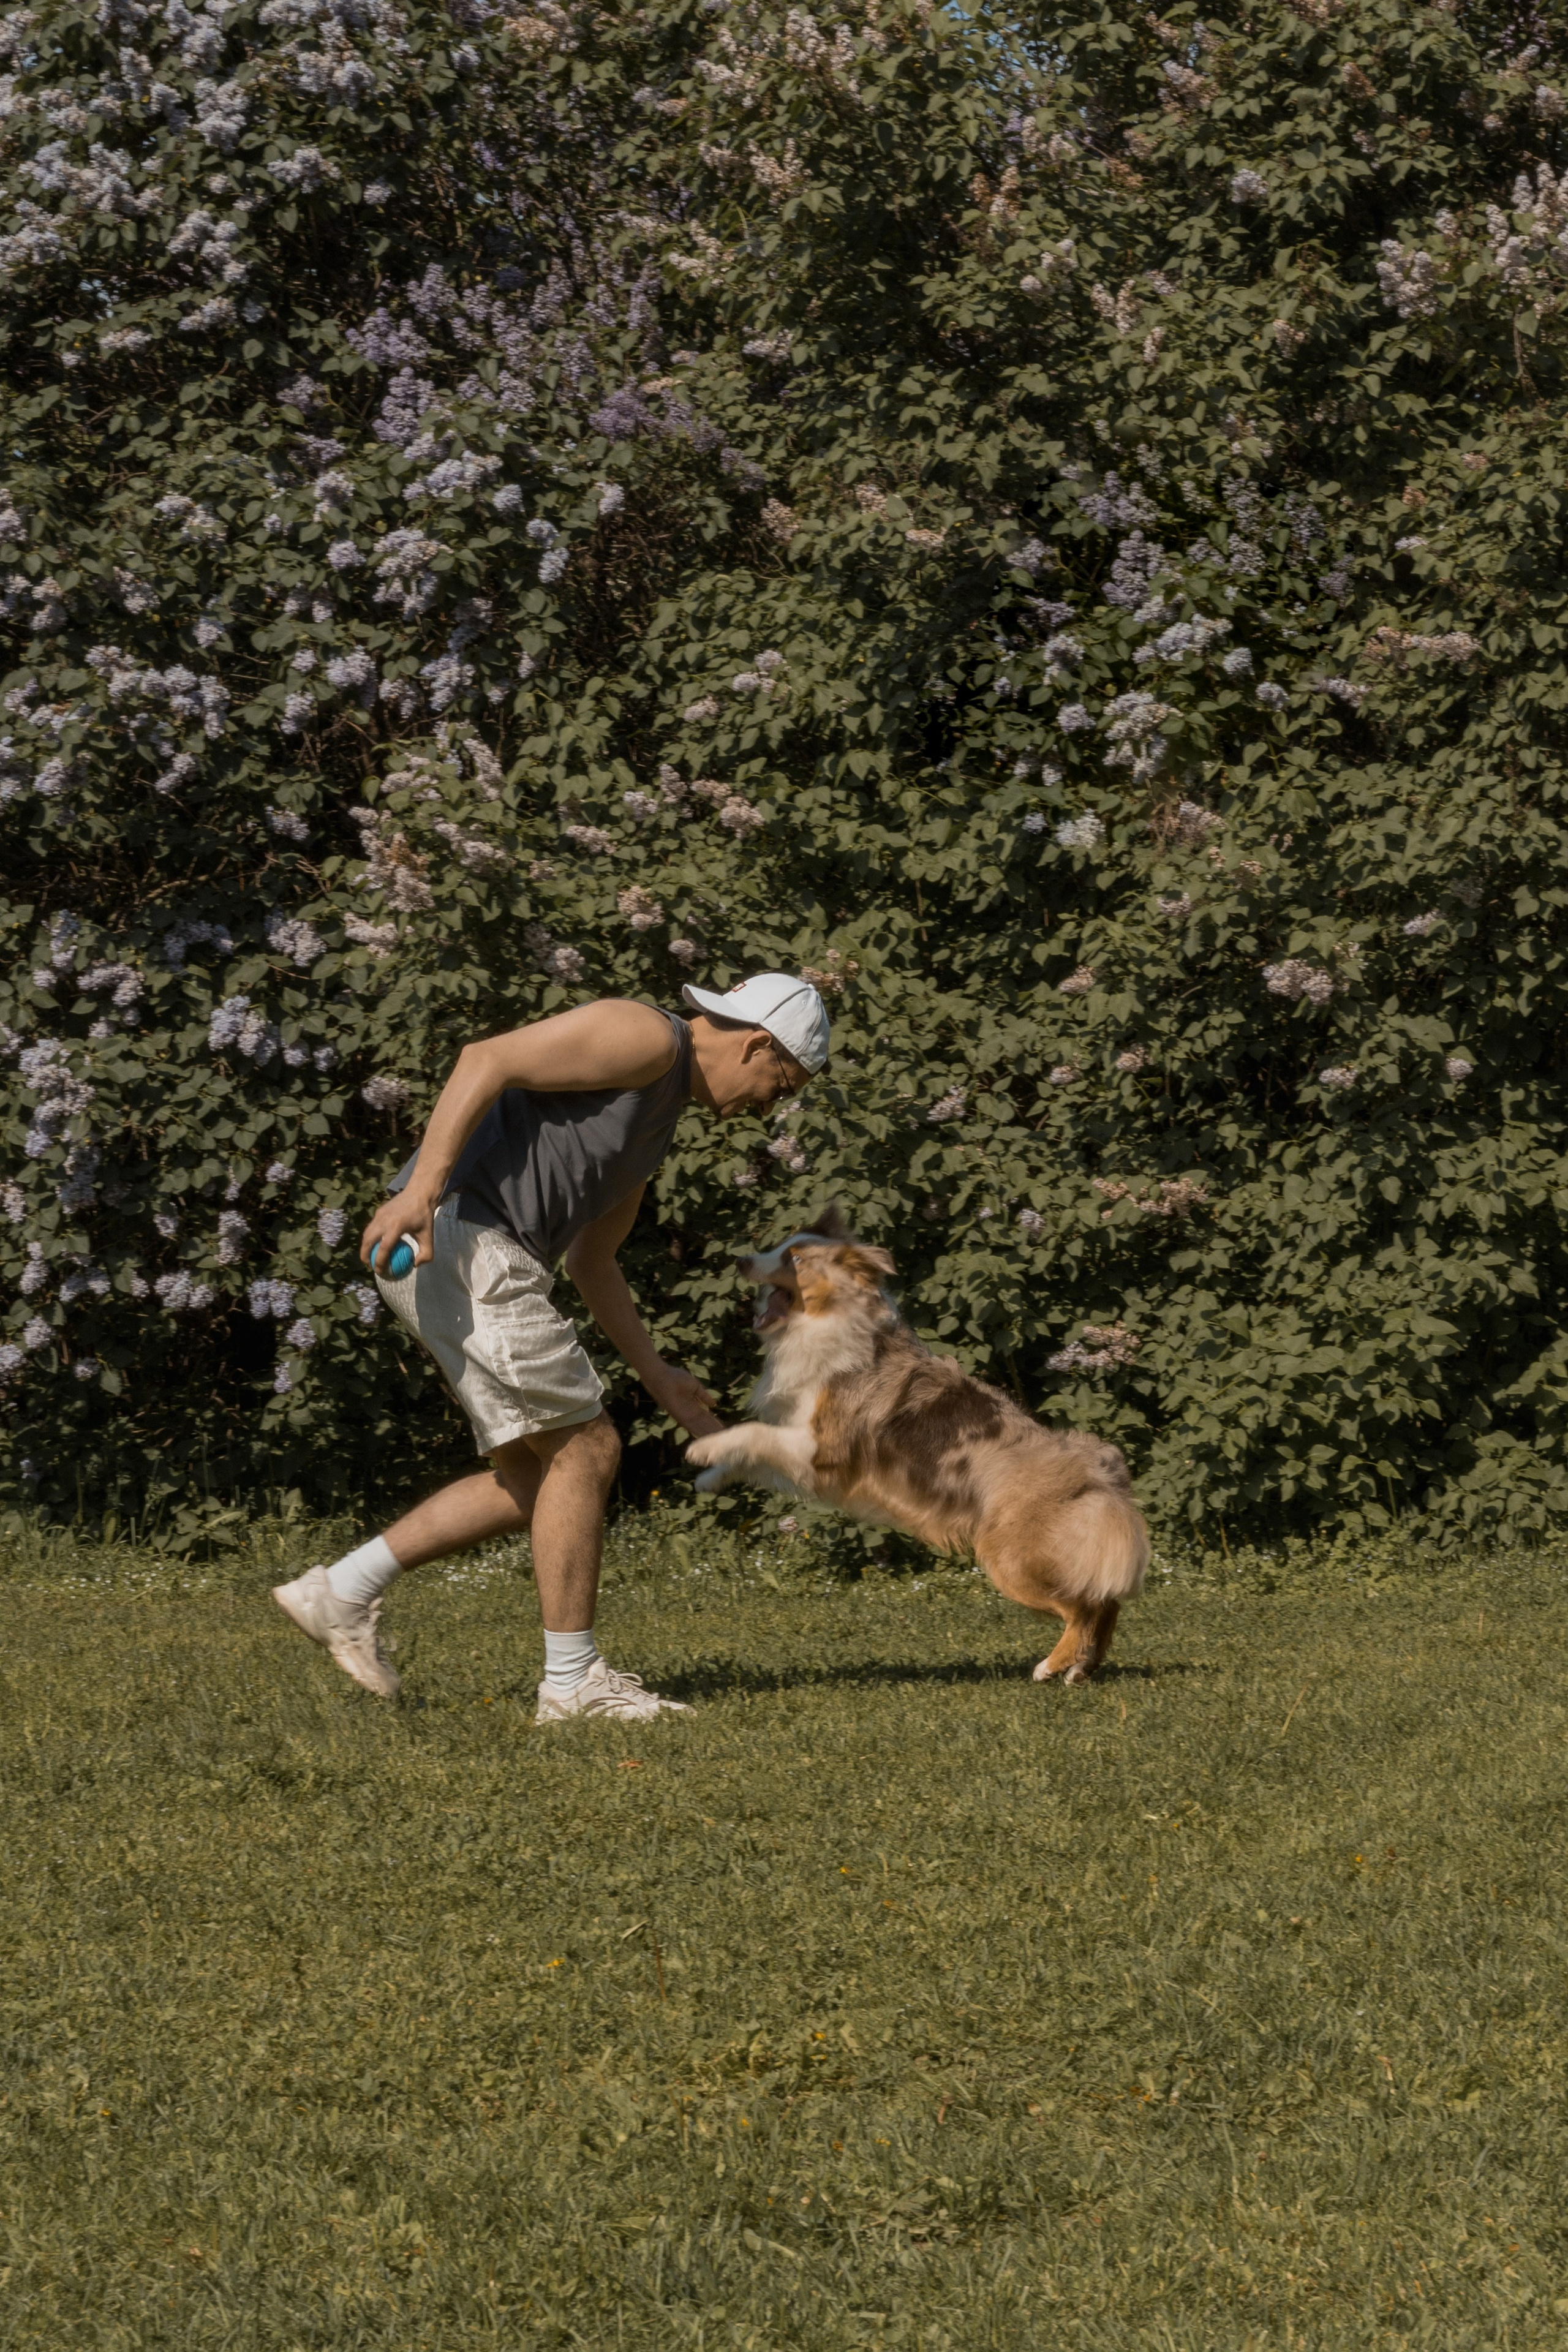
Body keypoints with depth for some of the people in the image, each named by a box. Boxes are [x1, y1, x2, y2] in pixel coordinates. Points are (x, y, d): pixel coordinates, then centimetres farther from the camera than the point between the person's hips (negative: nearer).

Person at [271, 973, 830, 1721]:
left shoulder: (658, 1123, 25)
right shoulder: (645, 1037, -6)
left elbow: (591, 1263, 32)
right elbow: (486, 1061, -17)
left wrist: (658, 1377, 28)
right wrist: (422, 1187, -26)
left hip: (483, 1257, 10)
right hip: (457, 1235, -10)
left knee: (536, 1483, 11)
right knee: (583, 1449, -6)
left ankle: (343, 1593, 13)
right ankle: (573, 1679, -1)